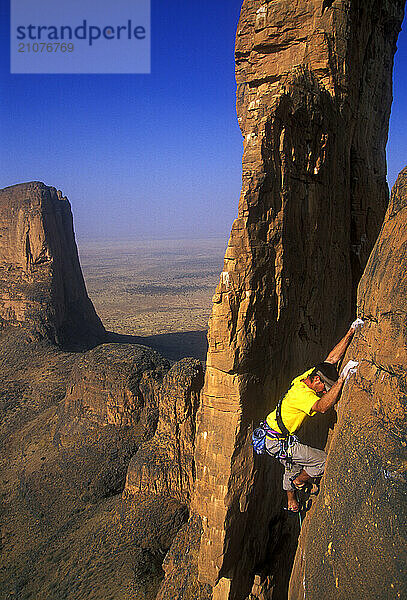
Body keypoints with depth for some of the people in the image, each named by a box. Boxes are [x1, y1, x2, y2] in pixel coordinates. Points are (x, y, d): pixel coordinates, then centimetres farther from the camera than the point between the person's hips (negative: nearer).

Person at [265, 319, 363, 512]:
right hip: (278, 443, -9)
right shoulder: (301, 393, -30)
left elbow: (332, 358, -1)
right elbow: (322, 407, -49)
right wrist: (342, 379, -52)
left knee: (293, 465, 30)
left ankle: (291, 502, 52)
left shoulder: (306, 377, -3)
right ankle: (298, 483, 20)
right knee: (324, 461, -5)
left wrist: (351, 332, -6)